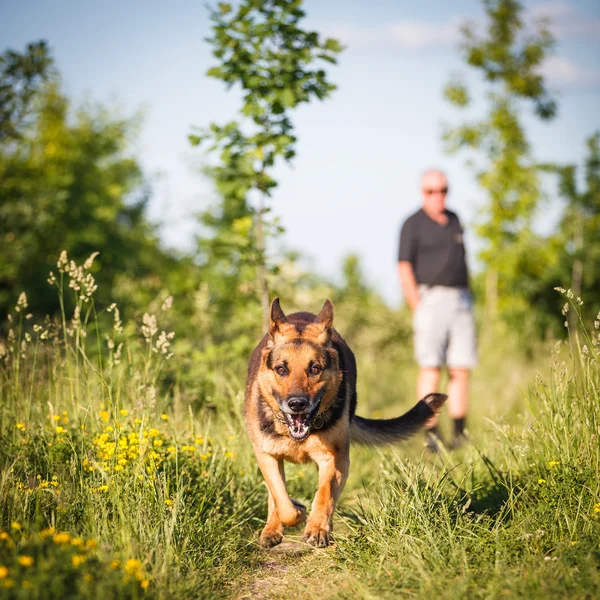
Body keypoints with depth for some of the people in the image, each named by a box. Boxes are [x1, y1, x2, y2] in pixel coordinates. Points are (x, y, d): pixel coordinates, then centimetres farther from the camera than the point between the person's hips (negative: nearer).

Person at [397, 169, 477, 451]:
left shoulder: (454, 220, 17)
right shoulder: (413, 224, 0)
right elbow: (405, 269, -5)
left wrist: (467, 300, 15)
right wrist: (418, 309, -12)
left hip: (461, 300, 5)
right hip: (431, 299, -5)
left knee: (461, 370, 3)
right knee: (431, 369, -9)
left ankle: (460, 435, 7)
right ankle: (431, 435, -9)